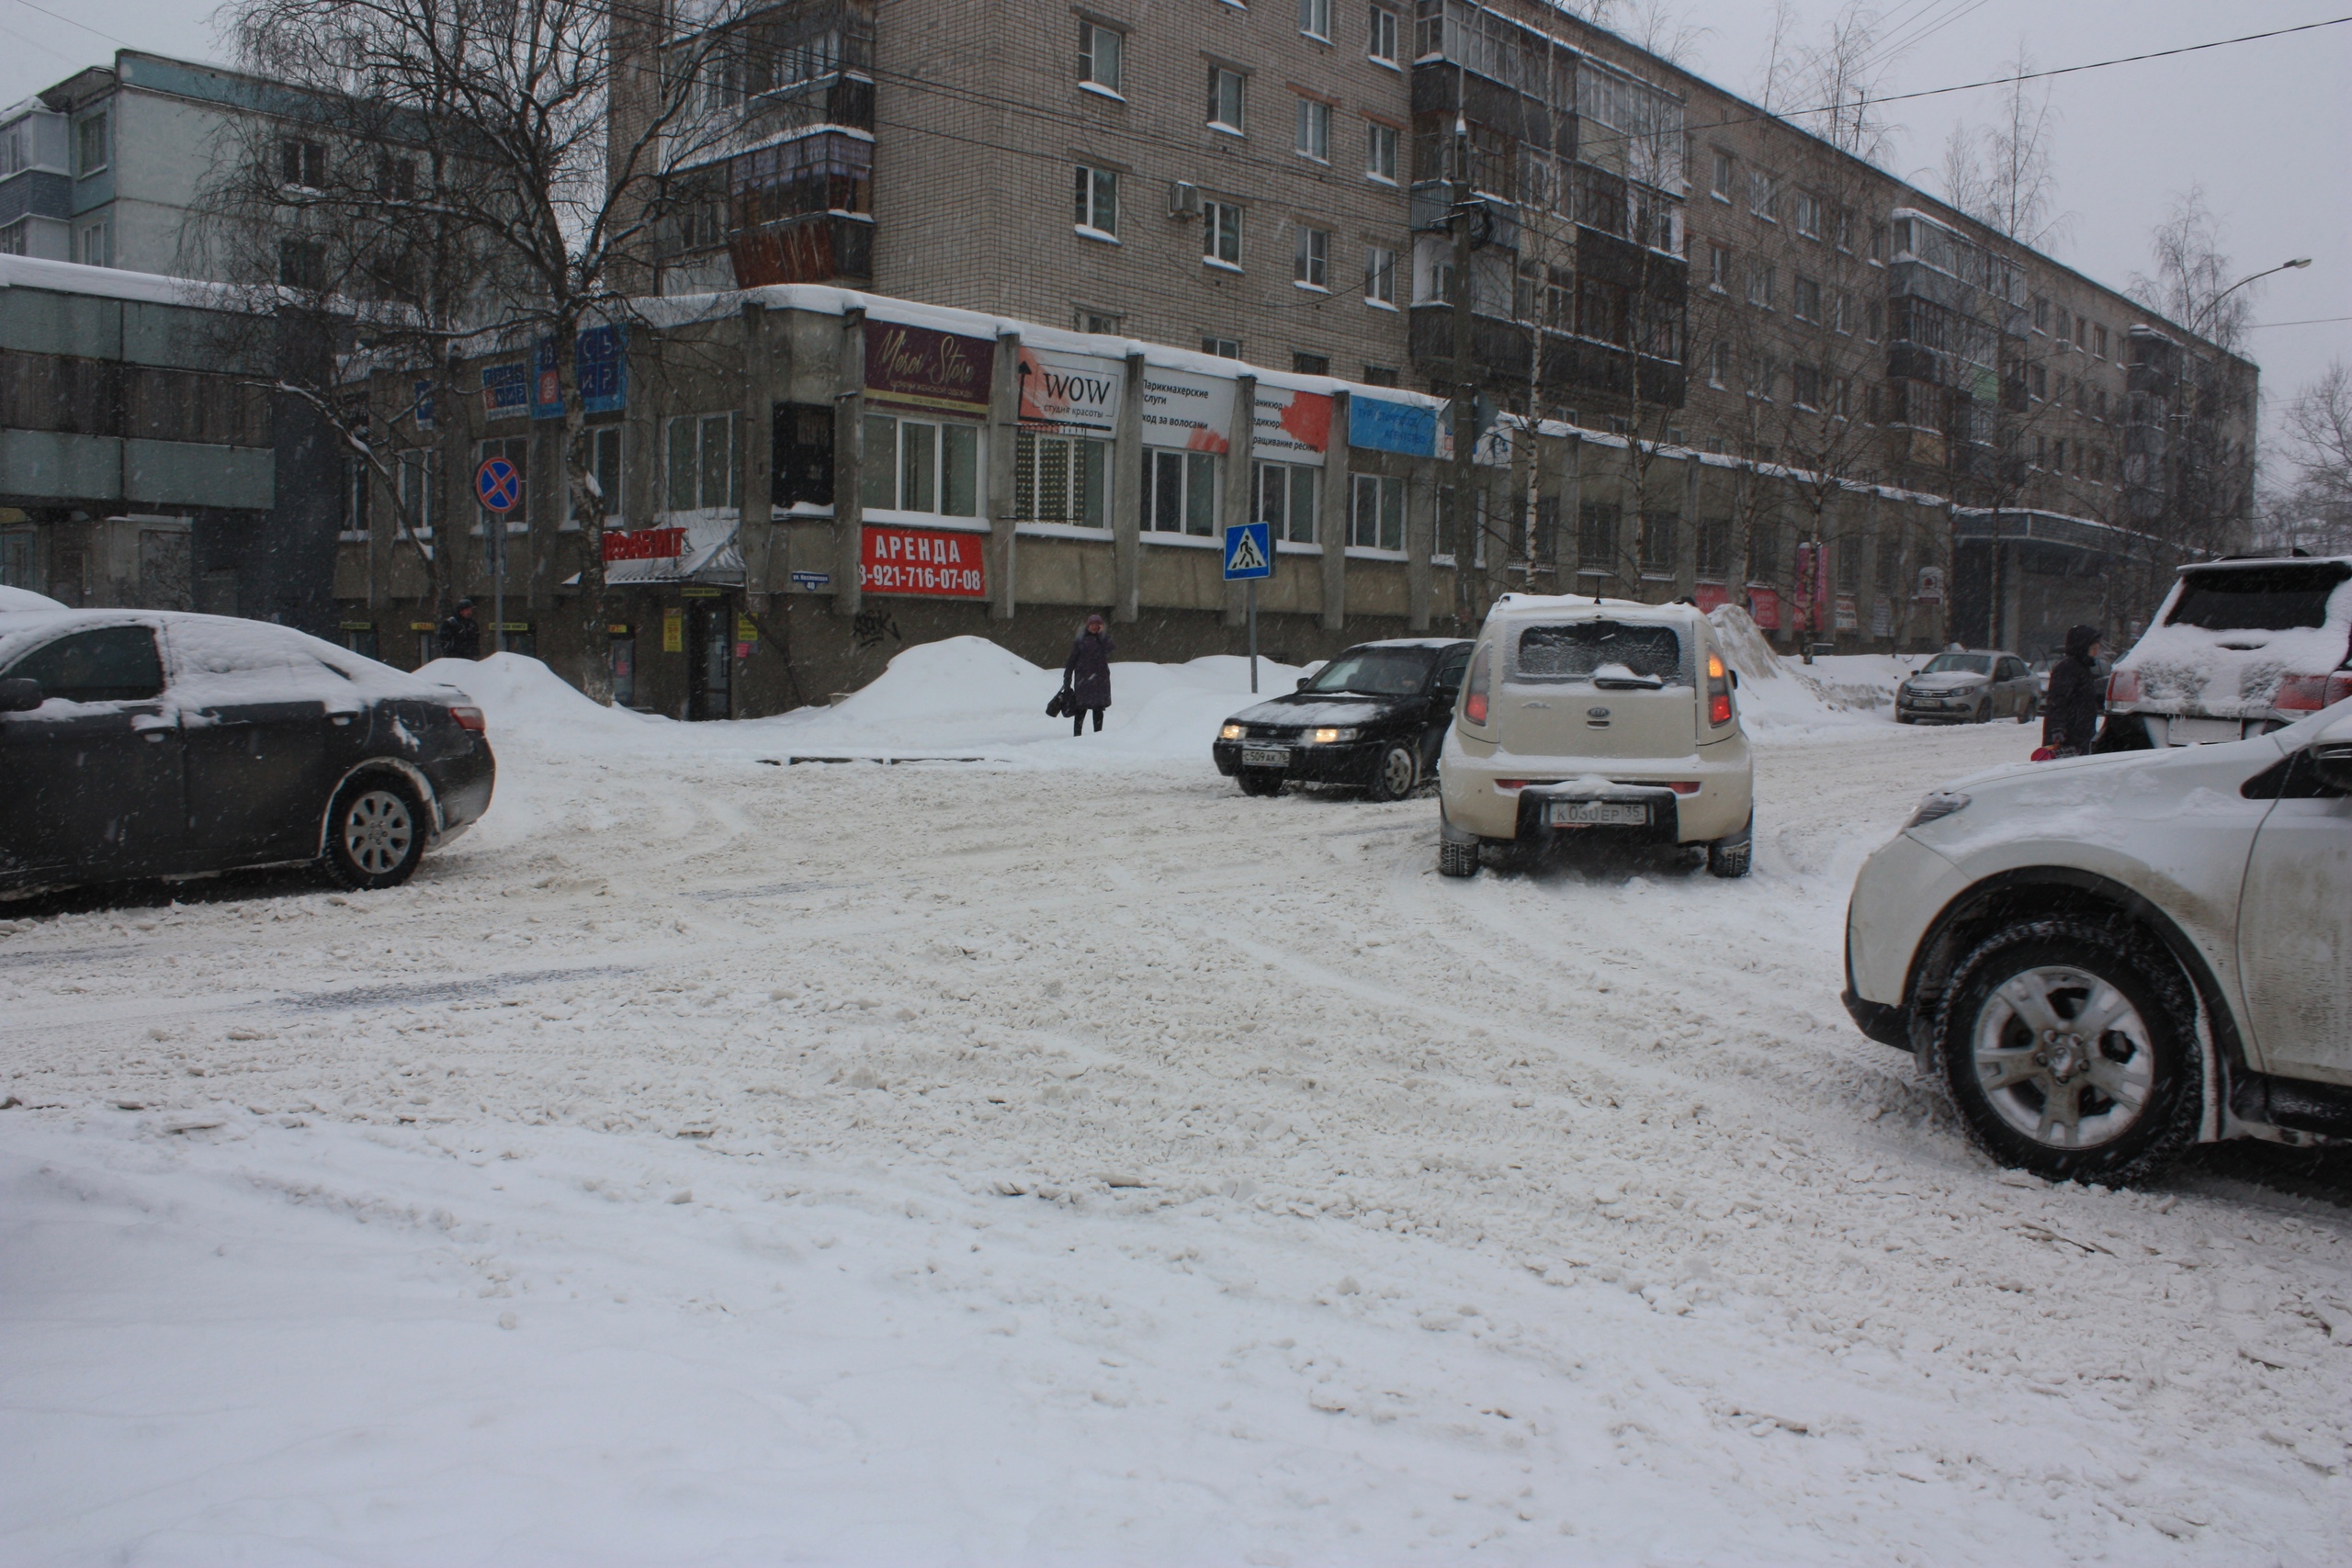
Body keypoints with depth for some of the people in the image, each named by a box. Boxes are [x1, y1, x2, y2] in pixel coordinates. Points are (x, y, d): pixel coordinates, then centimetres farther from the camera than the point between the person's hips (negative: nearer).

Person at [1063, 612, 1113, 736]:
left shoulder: (1103, 638, 7)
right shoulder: (1081, 639, 3)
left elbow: (1107, 649, -14)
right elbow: (1072, 659, 3)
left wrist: (1102, 634, -13)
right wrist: (1067, 678, -1)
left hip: (1100, 678, 2)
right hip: (1083, 678, -2)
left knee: (1098, 709, 4)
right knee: (1081, 708, -2)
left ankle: (1098, 734, 10)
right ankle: (1077, 734, 1)